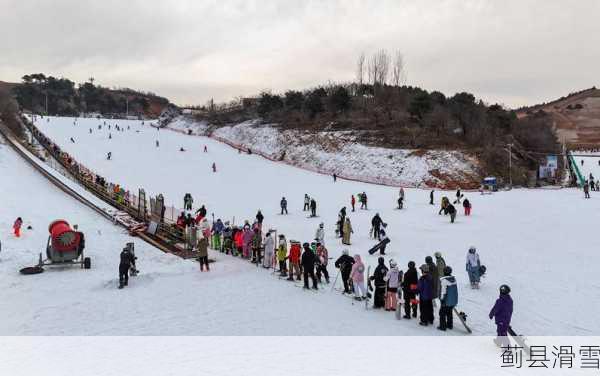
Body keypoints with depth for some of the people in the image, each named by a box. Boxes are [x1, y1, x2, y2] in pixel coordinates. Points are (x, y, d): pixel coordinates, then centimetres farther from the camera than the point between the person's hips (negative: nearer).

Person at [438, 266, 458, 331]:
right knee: (449, 312, 21)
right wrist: (455, 299, 22)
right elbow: (456, 289, 13)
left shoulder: (444, 280, -21)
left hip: (446, 301, -8)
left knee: (442, 313, 6)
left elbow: (443, 291, -20)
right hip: (454, 300, 8)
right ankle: (450, 325, 29)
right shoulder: (454, 278, 4)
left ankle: (443, 326, 10)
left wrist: (442, 299, -11)